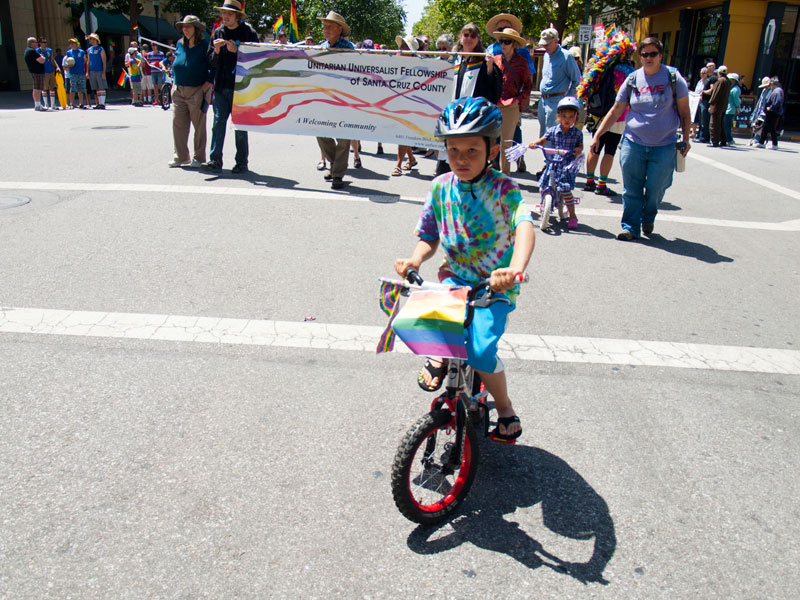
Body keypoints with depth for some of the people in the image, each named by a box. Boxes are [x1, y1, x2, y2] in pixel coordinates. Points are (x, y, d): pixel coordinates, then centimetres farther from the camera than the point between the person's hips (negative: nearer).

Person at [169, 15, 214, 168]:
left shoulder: (204, 46, -6)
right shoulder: (179, 44, 11)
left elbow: (214, 69, -7)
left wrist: (205, 86, -14)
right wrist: (176, 84, 14)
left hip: (197, 91, -5)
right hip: (179, 92, 6)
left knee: (199, 125, 2)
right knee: (178, 124, 2)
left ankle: (198, 158, 12)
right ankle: (180, 157, 10)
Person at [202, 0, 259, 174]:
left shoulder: (248, 32, -1)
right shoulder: (218, 32, 12)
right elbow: (211, 61, 14)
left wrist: (236, 51, -16)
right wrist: (217, 51, -7)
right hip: (221, 86, 4)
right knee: (218, 122, -2)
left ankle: (242, 162, 9)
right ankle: (215, 161, -2)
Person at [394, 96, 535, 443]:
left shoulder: (504, 189, -13)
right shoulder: (441, 187, 0)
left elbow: (524, 227, -31)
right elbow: (429, 238, 8)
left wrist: (514, 269, -50)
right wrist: (415, 260, -15)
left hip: (496, 285, -3)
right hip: (456, 277, 3)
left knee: (480, 351, -20)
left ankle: (506, 410, 10)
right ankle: (438, 356, 10)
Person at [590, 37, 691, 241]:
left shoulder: (674, 78, 1)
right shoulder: (632, 80, 5)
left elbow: (684, 112, 7)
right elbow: (615, 112, 9)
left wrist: (686, 139, 4)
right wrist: (597, 135, 4)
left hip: (664, 146, -1)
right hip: (633, 143, 1)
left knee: (655, 189, 2)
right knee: (631, 189, 0)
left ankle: (648, 220, 28)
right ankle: (630, 227, 11)